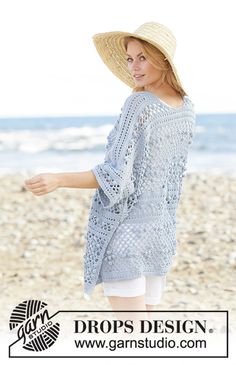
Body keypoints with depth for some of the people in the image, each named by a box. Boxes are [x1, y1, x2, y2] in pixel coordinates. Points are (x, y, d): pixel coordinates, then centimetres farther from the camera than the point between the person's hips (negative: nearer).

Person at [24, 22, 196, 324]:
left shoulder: (139, 104, -15)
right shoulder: (187, 108, 6)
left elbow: (117, 176, -20)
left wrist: (57, 180, -24)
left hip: (125, 230, -8)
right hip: (161, 231, 8)